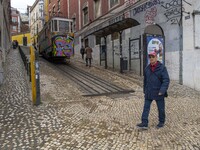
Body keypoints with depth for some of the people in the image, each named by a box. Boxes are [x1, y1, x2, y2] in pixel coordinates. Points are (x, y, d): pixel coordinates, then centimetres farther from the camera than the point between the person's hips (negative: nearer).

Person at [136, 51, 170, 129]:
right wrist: (145, 90, 17)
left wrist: (162, 91, -23)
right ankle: (144, 123, 7)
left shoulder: (162, 67, -10)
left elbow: (166, 80, -15)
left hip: (158, 93, -4)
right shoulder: (147, 68, 5)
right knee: (146, 108, 2)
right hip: (149, 93, 4)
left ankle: (161, 122, 31)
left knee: (161, 108, 11)